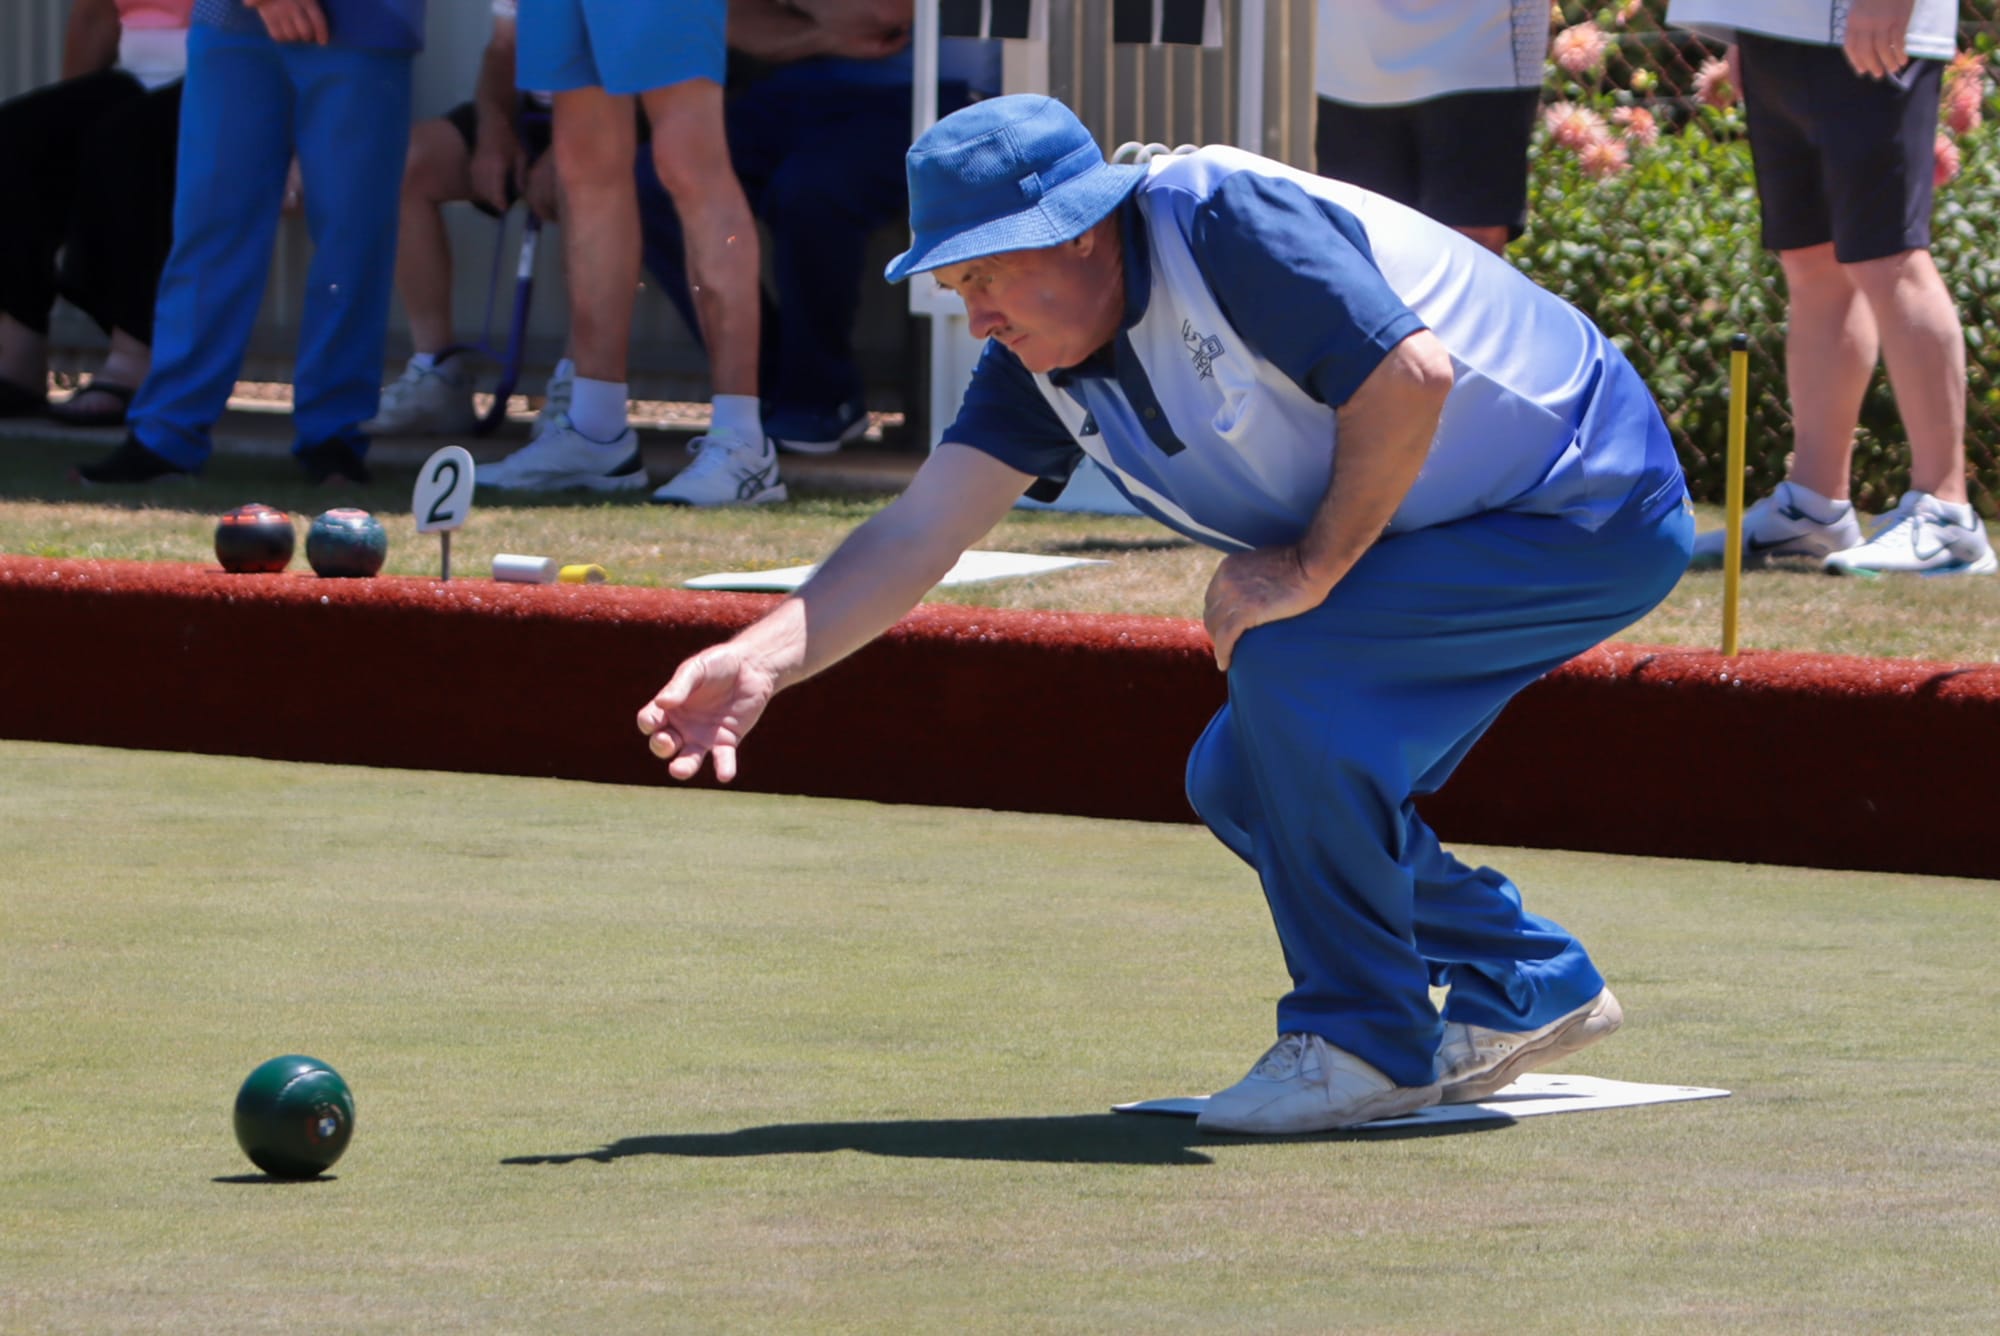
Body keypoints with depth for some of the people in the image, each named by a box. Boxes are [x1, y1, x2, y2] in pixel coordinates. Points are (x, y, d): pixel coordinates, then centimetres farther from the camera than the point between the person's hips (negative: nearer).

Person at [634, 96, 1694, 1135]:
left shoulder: (1224, 221, -26)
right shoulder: (1043, 362, -1)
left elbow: (1410, 375, -33)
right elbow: (921, 530, -7)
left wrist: (1313, 566, -24)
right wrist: (762, 660, -22)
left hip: (1601, 516, -9)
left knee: (1285, 664, -25)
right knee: (1242, 786, 6)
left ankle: (1367, 1042, -12)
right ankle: (1527, 995, 23)